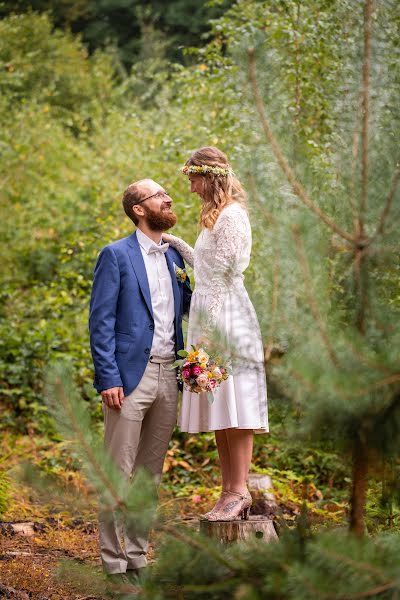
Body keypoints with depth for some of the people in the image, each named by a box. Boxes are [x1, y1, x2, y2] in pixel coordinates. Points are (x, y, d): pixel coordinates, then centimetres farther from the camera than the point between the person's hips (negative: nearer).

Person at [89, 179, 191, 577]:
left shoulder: (174, 257, 16)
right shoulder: (116, 255, -3)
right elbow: (101, 321, -8)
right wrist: (108, 379, -15)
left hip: (168, 376, 7)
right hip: (131, 375, -6)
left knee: (151, 473, 11)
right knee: (118, 471, -3)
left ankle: (137, 555, 19)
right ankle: (112, 560, 3)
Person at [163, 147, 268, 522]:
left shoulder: (231, 216, -12)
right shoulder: (216, 216, 18)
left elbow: (227, 274, -16)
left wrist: (208, 329, -16)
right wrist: (176, 245, 24)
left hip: (225, 320, -10)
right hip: (210, 322, 10)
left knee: (234, 409, -7)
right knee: (219, 412, 9)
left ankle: (238, 491, -5)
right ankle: (230, 491, 12)